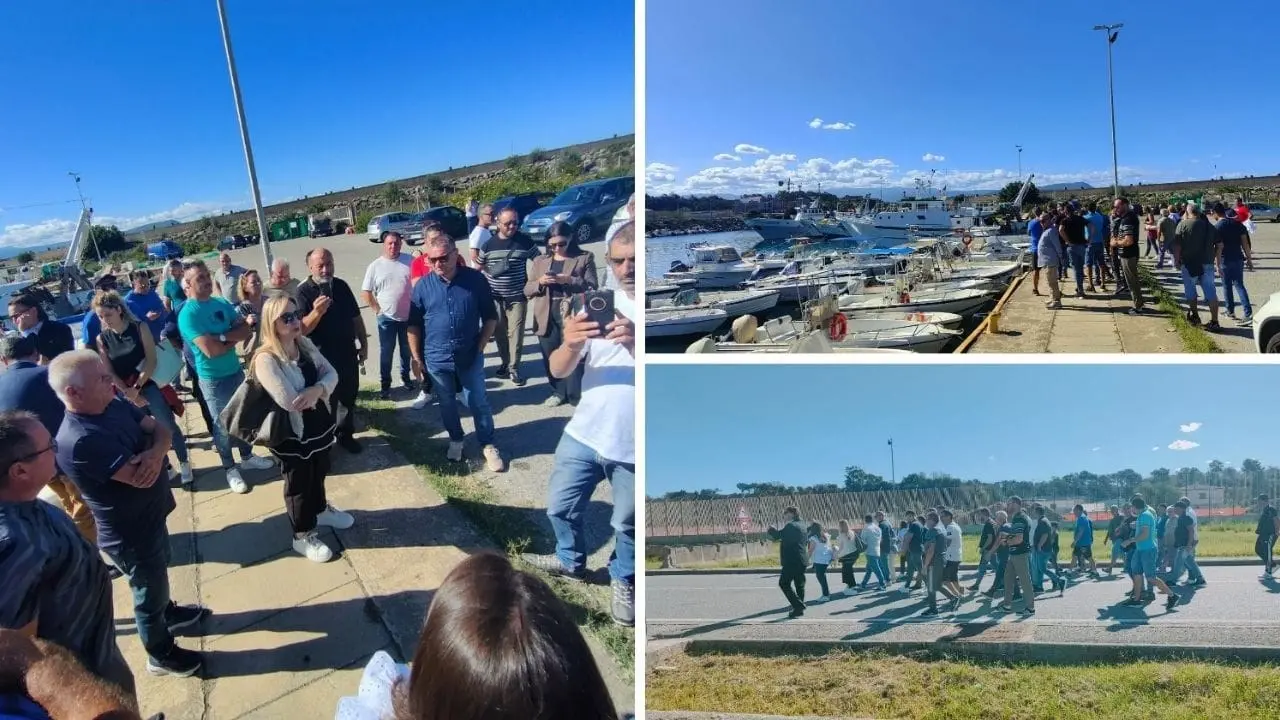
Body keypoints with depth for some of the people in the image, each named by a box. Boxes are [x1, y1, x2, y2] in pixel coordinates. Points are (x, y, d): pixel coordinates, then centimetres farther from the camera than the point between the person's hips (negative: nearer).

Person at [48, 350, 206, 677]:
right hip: (130, 533, -8)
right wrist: (153, 452, -13)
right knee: (149, 592, 15)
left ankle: (167, 612, 59)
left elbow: (159, 428, -3)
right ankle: (161, 655, 38)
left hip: (150, 516, 8)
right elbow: (141, 477, -34)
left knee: (158, 577, 33)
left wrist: (156, 452, -26)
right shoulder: (80, 441, -35)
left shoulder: (113, 404, -7)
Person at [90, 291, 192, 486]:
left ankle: (184, 465, 9)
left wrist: (137, 387, -13)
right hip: (124, 393, 3)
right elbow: (109, 372, 1)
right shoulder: (102, 339, 1)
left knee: (169, 426, -6)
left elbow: (151, 361, -8)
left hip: (149, 386, -3)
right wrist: (128, 393, -8)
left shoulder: (140, 328, -6)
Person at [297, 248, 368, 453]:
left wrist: (364, 344, 11)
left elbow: (356, 317, 11)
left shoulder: (341, 285, 1)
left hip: (348, 354, 5)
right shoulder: (303, 291, -14)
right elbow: (301, 329, -22)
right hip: (322, 358, -5)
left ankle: (346, 435, 32)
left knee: (349, 398, 16)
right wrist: (316, 312, -39)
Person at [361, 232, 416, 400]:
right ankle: (385, 384, 16)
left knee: (407, 350, 17)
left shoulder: (410, 261, -3)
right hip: (387, 317, -1)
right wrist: (377, 310, -7)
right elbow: (366, 292, -2)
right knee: (386, 352, 7)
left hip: (408, 315, 2)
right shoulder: (375, 266, -6)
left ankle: (406, 376, 36)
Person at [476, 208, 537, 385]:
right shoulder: (488, 244, 1)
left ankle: (514, 368, 7)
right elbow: (479, 266, 15)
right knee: (499, 332, 10)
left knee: (515, 333, -2)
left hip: (517, 296, -2)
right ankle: (505, 362, 27)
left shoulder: (525, 241, -4)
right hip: (495, 296, 2)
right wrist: (489, 273, -2)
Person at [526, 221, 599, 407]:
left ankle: (576, 396, 5)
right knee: (550, 358, 11)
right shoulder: (540, 261, 13)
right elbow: (527, 290, 11)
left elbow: (592, 287, -4)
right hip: (546, 317, 4)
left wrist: (570, 280, -19)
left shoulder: (585, 258, 2)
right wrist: (540, 282, -10)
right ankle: (559, 392, 27)